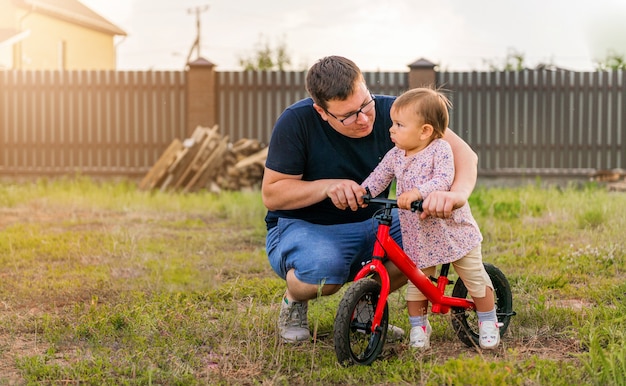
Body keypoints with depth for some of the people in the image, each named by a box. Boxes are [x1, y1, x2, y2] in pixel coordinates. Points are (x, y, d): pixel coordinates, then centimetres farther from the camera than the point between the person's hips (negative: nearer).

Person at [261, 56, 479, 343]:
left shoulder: (389, 112, -14)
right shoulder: (296, 122, -19)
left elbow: (462, 152, -20)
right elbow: (271, 193, -14)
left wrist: (457, 193, -42)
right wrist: (327, 186, -31)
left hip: (369, 224, 4)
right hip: (301, 228, -4)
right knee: (324, 268, -39)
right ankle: (294, 302, 2)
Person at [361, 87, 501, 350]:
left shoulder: (440, 150, -16)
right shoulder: (395, 155, 1)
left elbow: (443, 180, -29)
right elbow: (377, 179, 1)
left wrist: (418, 192, -45)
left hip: (454, 230, -4)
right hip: (417, 237, 4)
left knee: (475, 278, 5)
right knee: (416, 283, 5)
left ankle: (488, 323, 22)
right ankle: (418, 326, 22)